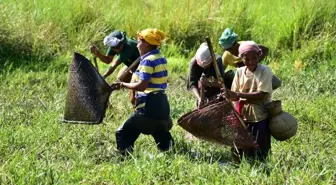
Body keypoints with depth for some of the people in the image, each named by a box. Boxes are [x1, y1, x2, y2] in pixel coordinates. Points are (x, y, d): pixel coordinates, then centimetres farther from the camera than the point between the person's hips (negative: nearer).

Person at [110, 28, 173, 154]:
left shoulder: (148, 61, -15)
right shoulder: (161, 59, 12)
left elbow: (141, 86, -23)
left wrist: (123, 85, -10)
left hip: (149, 107, -9)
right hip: (162, 105, 9)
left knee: (123, 134, -2)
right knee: (163, 138, 16)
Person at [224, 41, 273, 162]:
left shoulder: (264, 71, -12)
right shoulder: (240, 72, 3)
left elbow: (261, 94, -22)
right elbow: (235, 96, 7)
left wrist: (238, 94, -28)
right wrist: (228, 95, -17)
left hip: (260, 117, -5)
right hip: (243, 117, 5)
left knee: (259, 154, 2)